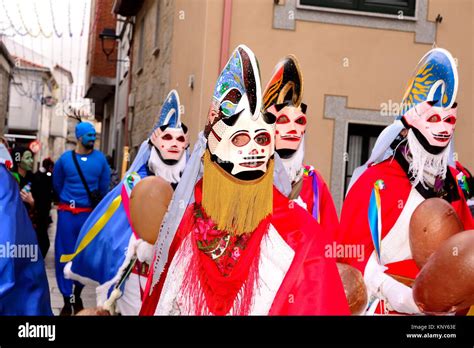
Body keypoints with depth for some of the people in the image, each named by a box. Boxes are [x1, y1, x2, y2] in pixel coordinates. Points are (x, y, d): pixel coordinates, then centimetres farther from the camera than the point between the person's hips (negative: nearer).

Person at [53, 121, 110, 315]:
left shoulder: (100, 159, 0)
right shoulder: (65, 158, 0)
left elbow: (104, 185, 9)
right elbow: (57, 184, 14)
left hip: (89, 213, 1)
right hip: (67, 213, 0)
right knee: (64, 255, -1)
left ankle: (77, 295, 24)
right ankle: (67, 300, 7)